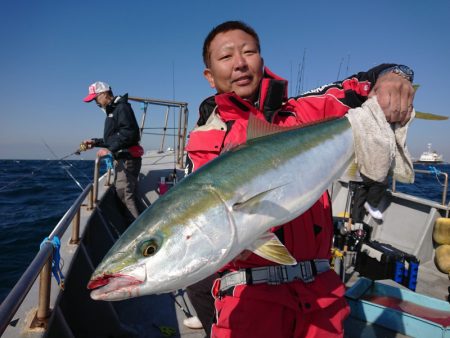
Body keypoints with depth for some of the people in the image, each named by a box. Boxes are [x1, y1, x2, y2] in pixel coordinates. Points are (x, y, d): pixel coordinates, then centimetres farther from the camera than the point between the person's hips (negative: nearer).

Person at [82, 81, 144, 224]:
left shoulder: (122, 107, -7)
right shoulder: (112, 111, 24)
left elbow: (129, 133, -22)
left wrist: (110, 150, -24)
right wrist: (95, 142, 18)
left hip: (127, 158, -10)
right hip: (121, 159, 10)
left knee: (126, 194, -14)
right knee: (121, 192, 11)